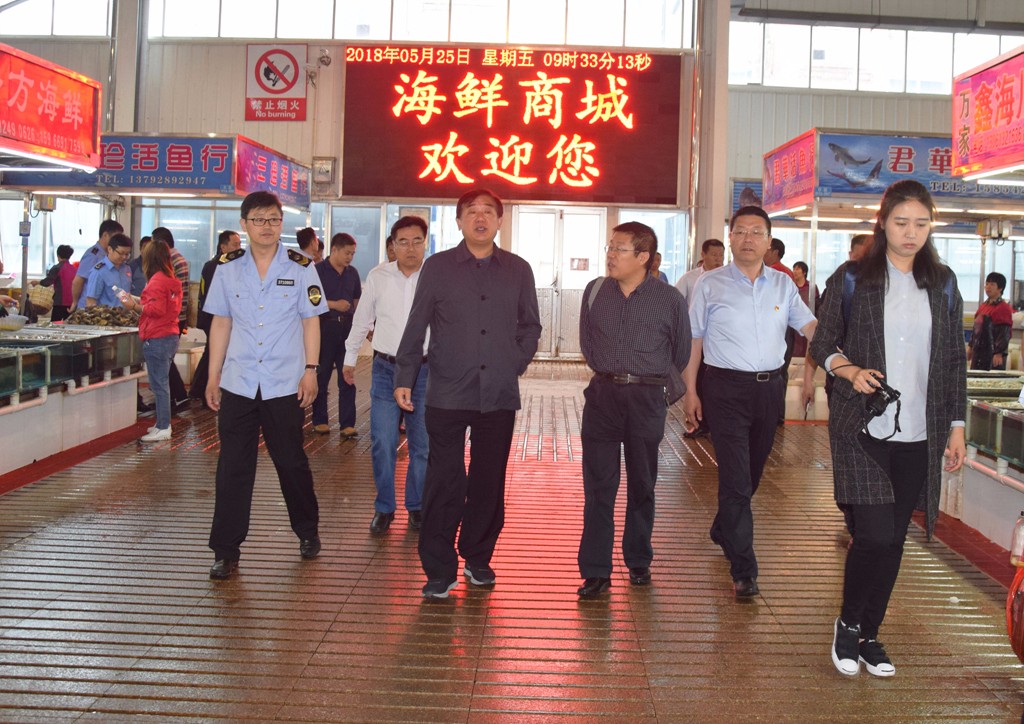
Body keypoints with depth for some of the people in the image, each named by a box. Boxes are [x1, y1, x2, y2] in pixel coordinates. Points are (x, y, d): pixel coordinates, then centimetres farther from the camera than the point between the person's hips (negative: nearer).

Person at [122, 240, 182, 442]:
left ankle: (163, 428, -2)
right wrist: (140, 301, 15)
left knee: (159, 384, -5)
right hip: (171, 336, 9)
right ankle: (162, 423, 22)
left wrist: (135, 306, -10)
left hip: (157, 339, -9)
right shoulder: (172, 280, 13)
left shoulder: (157, 280, -14)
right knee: (161, 382, 16)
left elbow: (156, 309, -21)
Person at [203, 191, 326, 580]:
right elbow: (221, 323, 8)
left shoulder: (300, 267, -1)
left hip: (285, 384, -1)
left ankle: (307, 531, 30)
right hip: (237, 383, 2)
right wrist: (213, 377, 6)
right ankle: (226, 551, 11)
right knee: (233, 468, 3)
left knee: (291, 462, 10)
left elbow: (310, 321, 2)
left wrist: (310, 370, -5)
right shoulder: (228, 267, 5)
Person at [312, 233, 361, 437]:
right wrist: (334, 304, -15)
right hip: (325, 326, -4)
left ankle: (347, 424, 5)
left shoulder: (352, 273, 11)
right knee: (321, 376, 5)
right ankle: (319, 420, 15)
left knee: (348, 377, 1)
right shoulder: (318, 270, -4)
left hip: (347, 327, 4)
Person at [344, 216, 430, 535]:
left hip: (425, 369, 0)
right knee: (382, 443, -1)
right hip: (386, 369, 1)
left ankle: (417, 507, 24)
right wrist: (350, 358, 18)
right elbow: (362, 319, 12)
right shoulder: (378, 276, 1)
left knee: (422, 445, 8)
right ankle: (384, 508, 16)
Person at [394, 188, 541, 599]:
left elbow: (531, 326, 16)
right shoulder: (437, 267, 3)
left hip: (500, 395, 2)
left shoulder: (518, 270, 8)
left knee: (489, 482, 10)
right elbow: (416, 327, 5)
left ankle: (478, 558, 25)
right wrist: (404, 379, 3)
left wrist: (516, 364, 4)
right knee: (444, 483, -1)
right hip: (448, 394, -2)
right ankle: (439, 569, 8)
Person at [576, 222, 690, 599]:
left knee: (642, 485, 10)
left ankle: (638, 561, 25)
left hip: (647, 399, -1)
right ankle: (595, 570, 4)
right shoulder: (595, 291, 4)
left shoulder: (670, 298, -4)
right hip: (603, 394, 2)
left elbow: (682, 351, 9)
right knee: (598, 485, -1)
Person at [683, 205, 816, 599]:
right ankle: (744, 569, -2)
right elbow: (694, 339, 1)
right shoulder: (711, 284, 0)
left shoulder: (783, 284, 9)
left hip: (769, 386, 4)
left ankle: (723, 531, 41)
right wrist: (690, 390, -3)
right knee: (735, 478, -7)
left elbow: (810, 326, 3)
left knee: (752, 473, 16)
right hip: (726, 388, -4)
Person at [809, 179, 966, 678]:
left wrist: (956, 426, 9)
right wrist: (850, 372, -16)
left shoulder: (942, 283, 9)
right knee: (875, 534, -10)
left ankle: (869, 633, 25)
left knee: (893, 538, 8)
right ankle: (848, 624, 15)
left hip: (917, 435, 4)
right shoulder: (852, 279, 0)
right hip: (863, 430, -3)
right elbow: (822, 346, 4)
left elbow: (954, 360, 12)